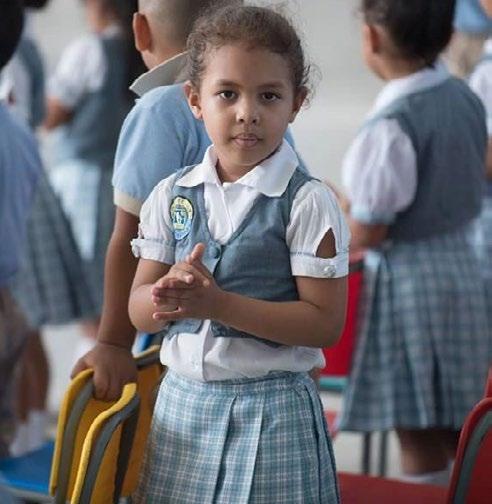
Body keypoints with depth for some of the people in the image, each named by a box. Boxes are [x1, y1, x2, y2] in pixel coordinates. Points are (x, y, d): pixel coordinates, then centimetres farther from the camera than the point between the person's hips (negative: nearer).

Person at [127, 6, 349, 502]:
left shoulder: (308, 203, -9)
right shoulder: (171, 196, 4)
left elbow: (325, 323, -13)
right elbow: (139, 310, 6)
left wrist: (218, 302, -21)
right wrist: (174, 292, -17)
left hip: (273, 408, -4)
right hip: (183, 400, 4)